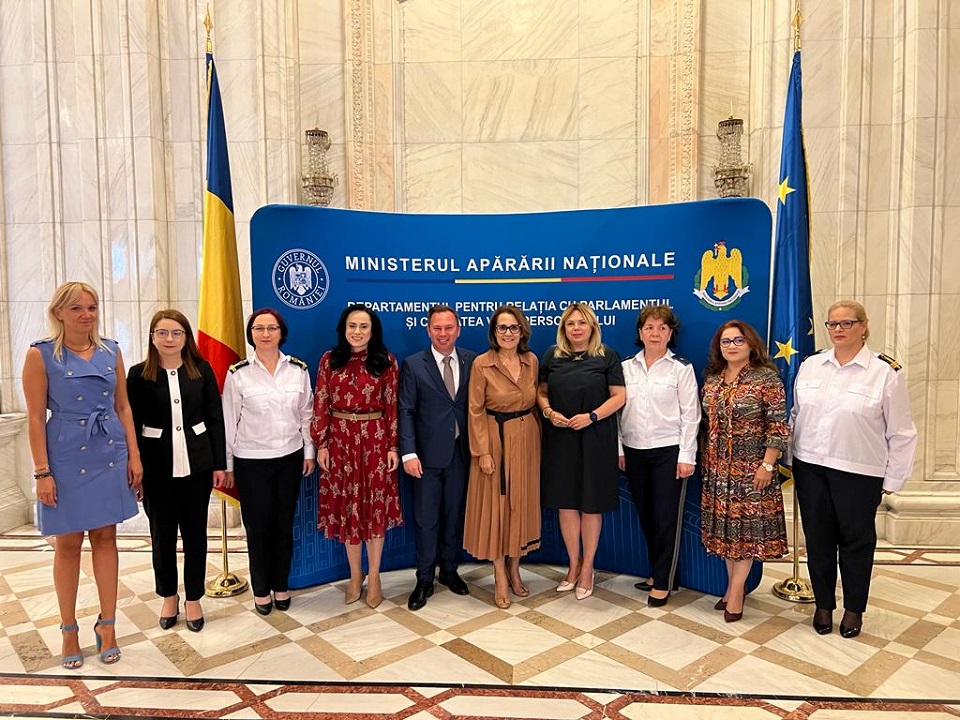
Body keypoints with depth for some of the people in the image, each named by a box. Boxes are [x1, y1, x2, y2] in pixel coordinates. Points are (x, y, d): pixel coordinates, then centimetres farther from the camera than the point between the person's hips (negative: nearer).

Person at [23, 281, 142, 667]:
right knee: (68, 542, 8)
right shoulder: (41, 354, -5)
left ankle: (107, 624, 20)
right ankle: (69, 629, 23)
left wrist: (134, 455, 3)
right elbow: (35, 417, -6)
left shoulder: (111, 351, 5)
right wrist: (42, 472, -9)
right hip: (66, 457, -3)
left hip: (110, 454, 3)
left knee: (105, 537, 9)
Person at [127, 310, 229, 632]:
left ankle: (193, 598, 25)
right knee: (162, 535, 12)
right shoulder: (139, 374, -3)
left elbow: (215, 419, 2)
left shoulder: (202, 370, -1)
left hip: (197, 463, 1)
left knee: (195, 532, 9)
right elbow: (132, 425, 0)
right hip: (157, 467, 0)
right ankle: (168, 596, 32)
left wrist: (220, 463, -1)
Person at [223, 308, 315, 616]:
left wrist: (309, 452, 6)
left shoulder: (298, 369, -1)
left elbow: (306, 413, 6)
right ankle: (261, 589, 26)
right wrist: (226, 464, -1)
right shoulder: (238, 373, -7)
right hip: (251, 461, -2)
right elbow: (229, 420, -3)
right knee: (258, 526, 8)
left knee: (284, 524, 11)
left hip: (290, 457, 2)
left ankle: (281, 585, 28)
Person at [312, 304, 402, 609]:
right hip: (340, 440, 1)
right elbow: (320, 405, 1)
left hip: (375, 439, -1)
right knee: (346, 506, 9)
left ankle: (373, 576, 22)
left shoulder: (386, 362, -1)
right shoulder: (329, 360, 2)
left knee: (376, 506, 6)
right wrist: (321, 444, -3)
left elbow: (392, 406, -2)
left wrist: (393, 446, -5)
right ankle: (355, 575, 26)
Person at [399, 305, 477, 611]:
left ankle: (449, 570, 32)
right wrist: (408, 452, -13)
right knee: (426, 519, 6)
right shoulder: (413, 365, -3)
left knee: (454, 515, 14)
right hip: (428, 454, -2)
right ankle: (424, 580, 20)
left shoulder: (472, 361, 2)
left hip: (462, 451, 2)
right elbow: (406, 411, -6)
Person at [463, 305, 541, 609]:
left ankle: (514, 568, 29)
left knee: (522, 503, 12)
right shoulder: (481, 364, -11)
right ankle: (501, 578, 16)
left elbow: (536, 401, 10)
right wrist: (483, 451, -13)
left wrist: (538, 437, 7)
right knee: (495, 505, 3)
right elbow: (475, 411, -9)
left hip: (527, 440, 4)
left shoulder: (531, 361, 1)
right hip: (495, 439, -4)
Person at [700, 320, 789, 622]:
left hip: (751, 467, -5)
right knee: (724, 524, 11)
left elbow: (777, 426, -11)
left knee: (747, 524, 1)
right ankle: (733, 584, 25)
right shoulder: (711, 379, 7)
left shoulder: (766, 378, -9)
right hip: (718, 467, 6)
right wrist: (705, 460, 12)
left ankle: (736, 589, 11)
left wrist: (767, 464, -15)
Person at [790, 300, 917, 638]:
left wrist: (892, 480, -3)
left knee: (856, 541, 11)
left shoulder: (886, 371, -6)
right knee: (818, 538, 12)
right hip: (810, 467, 3)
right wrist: (791, 458, 10)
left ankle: (854, 609, 30)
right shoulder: (810, 366, 5)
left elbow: (900, 432, -4)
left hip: (859, 472, -3)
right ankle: (823, 605, 29)